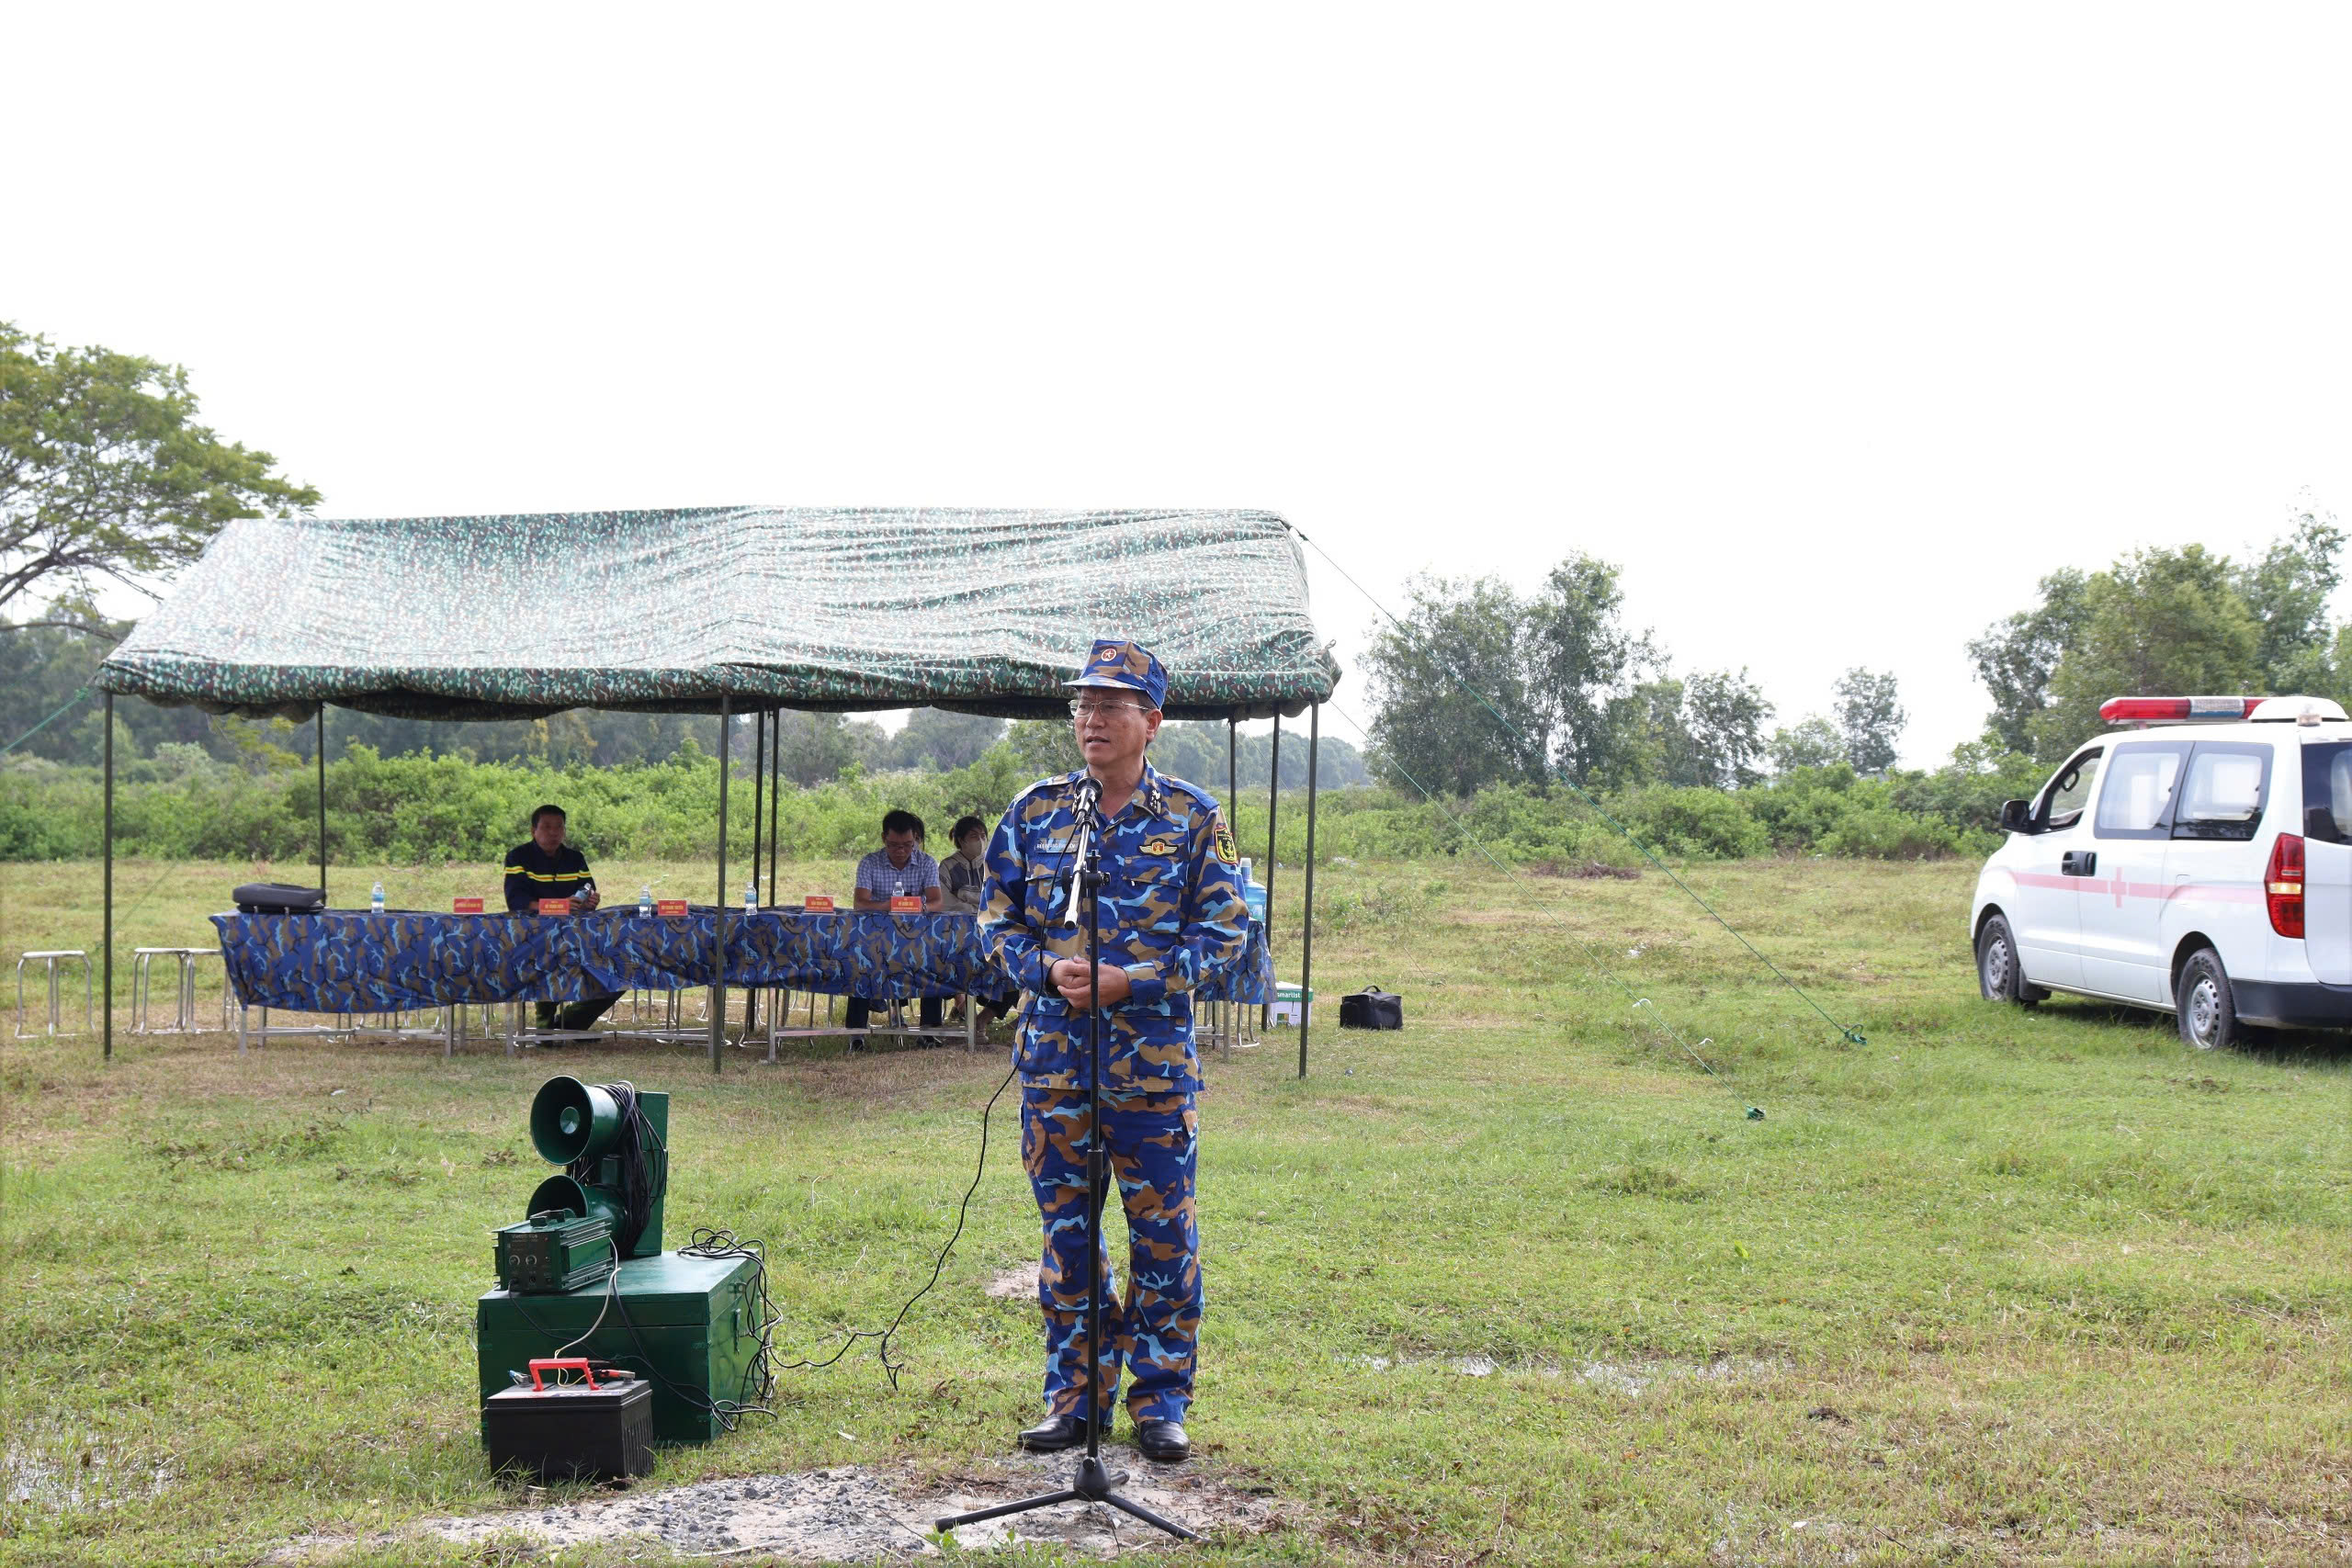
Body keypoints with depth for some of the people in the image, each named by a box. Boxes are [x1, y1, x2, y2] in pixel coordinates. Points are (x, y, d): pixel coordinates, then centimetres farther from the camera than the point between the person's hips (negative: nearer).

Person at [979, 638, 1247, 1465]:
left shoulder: (1193, 818, 0)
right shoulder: (1034, 812, 7)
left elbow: (1224, 929, -1)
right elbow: (998, 918, 11)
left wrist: (1134, 980, -13)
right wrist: (1046, 970, -10)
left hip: (1155, 1061, -2)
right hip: (1054, 1054, 2)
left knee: (1163, 1234, 2)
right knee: (1066, 1230, 9)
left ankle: (1159, 1400, 16)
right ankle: (1075, 1396, 22)